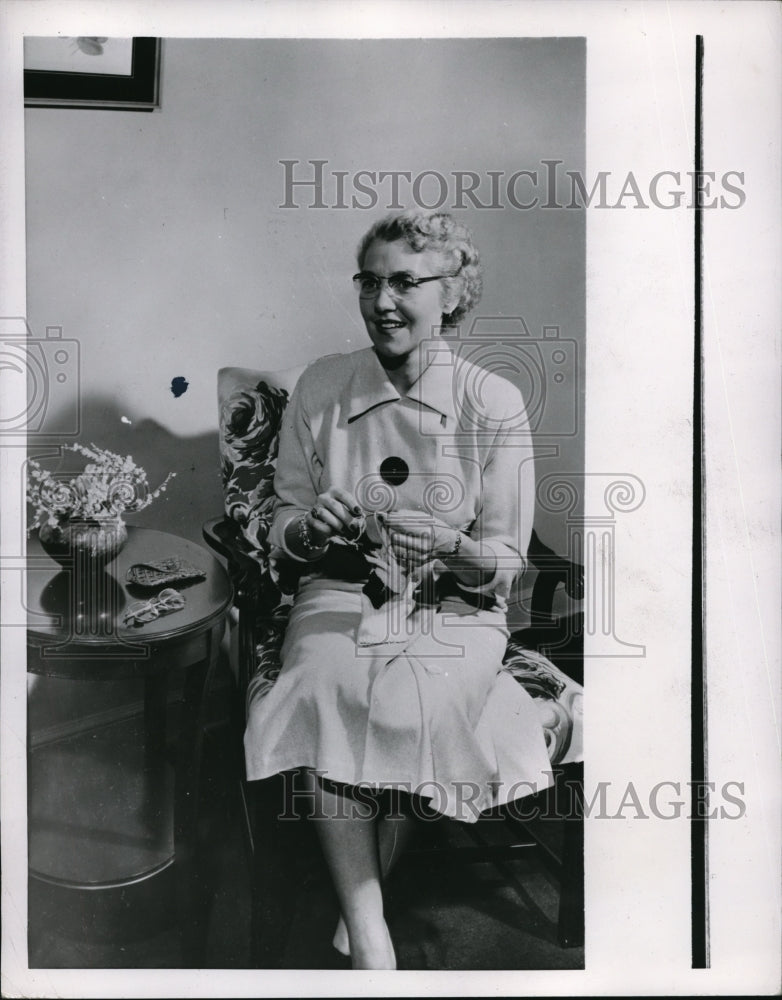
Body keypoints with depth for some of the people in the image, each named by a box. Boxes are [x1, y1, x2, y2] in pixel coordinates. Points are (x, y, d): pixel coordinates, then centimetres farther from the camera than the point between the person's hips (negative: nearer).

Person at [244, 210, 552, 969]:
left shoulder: (494, 404, -5)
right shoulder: (321, 387, 1)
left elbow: (507, 561, -2)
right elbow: (283, 531, 8)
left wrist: (451, 548, -23)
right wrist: (313, 527, -15)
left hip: (455, 609, -1)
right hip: (341, 593, 2)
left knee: (412, 706, -30)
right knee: (322, 691, -29)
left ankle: (357, 903, -2)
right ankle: (369, 934, -16)